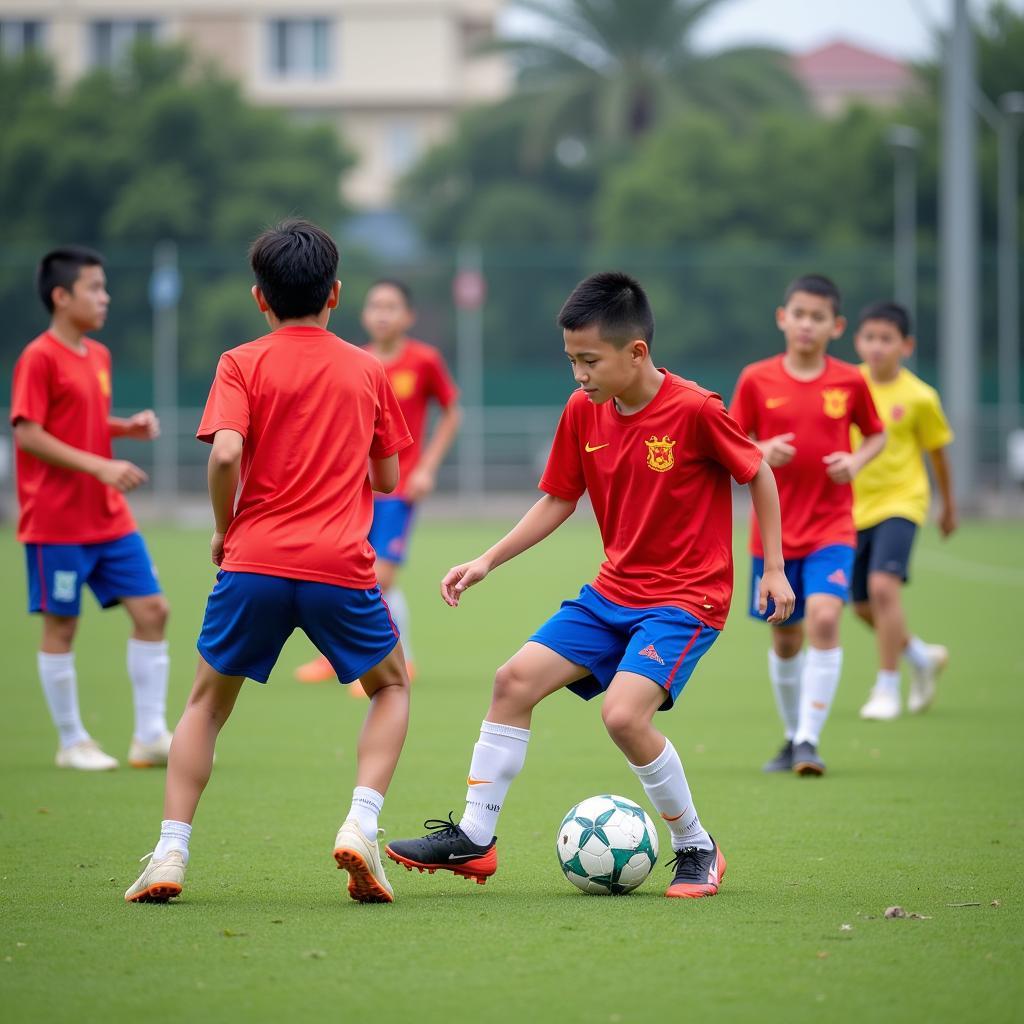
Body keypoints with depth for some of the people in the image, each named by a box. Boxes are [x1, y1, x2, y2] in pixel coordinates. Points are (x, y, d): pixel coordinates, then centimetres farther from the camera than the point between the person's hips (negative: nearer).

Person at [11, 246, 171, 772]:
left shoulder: (98, 356, 12)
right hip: (57, 522, -8)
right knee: (61, 626, 2)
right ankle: (72, 742, 12)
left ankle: (150, 736, 7)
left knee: (152, 610, 2)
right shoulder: (39, 358, -12)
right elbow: (28, 434, -18)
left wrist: (128, 427, 3)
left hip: (109, 517, 8)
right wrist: (99, 466, -22)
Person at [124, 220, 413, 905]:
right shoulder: (367, 370, 11)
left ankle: (170, 853, 4)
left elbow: (225, 453, -12)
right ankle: (362, 825, 0)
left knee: (208, 701, 17)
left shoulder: (243, 365, 3)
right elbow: (387, 479, 16)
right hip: (341, 566, 1)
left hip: (254, 564, 0)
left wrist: (224, 528, 4)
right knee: (392, 688, 22)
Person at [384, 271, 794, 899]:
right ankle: (474, 838, 7)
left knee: (624, 713, -25)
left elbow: (758, 474, -5)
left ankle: (697, 849, -4)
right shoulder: (583, 412, 0)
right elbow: (559, 501, 12)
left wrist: (774, 568, -3)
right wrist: (488, 561, 6)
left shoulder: (695, 411, -19)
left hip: (687, 599, -7)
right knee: (516, 680, -2)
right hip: (613, 592, 7)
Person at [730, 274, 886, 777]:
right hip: (775, 527, 1)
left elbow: (876, 433, 13)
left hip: (831, 526, -1)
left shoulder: (849, 381, -1)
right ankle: (793, 737, 29)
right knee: (785, 638, 10)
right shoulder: (757, 380, -2)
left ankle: (809, 740, -17)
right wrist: (762, 451, -17)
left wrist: (856, 461, -7)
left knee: (824, 618, -21)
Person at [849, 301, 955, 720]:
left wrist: (949, 505, 15)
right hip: (852, 506, 4)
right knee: (863, 605, 11)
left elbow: (937, 451, 4)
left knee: (883, 586, -23)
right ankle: (922, 656, 38)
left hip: (899, 501, -4)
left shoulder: (919, 397, -9)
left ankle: (887, 687, -11)